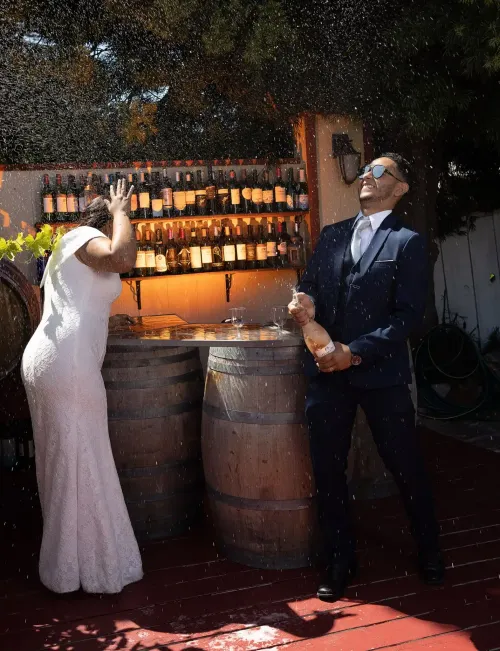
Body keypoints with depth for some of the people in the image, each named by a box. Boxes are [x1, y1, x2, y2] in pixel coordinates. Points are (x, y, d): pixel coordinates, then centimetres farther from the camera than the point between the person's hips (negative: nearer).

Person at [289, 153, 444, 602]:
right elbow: (309, 285, 16)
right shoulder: (331, 235, 13)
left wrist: (356, 352, -17)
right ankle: (339, 562, 26)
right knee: (328, 470, 8)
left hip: (381, 372, -4)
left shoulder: (407, 242, -2)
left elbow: (409, 313, -10)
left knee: (406, 466, 9)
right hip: (327, 372, 4)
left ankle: (429, 552, 33)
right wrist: (305, 302, -9)